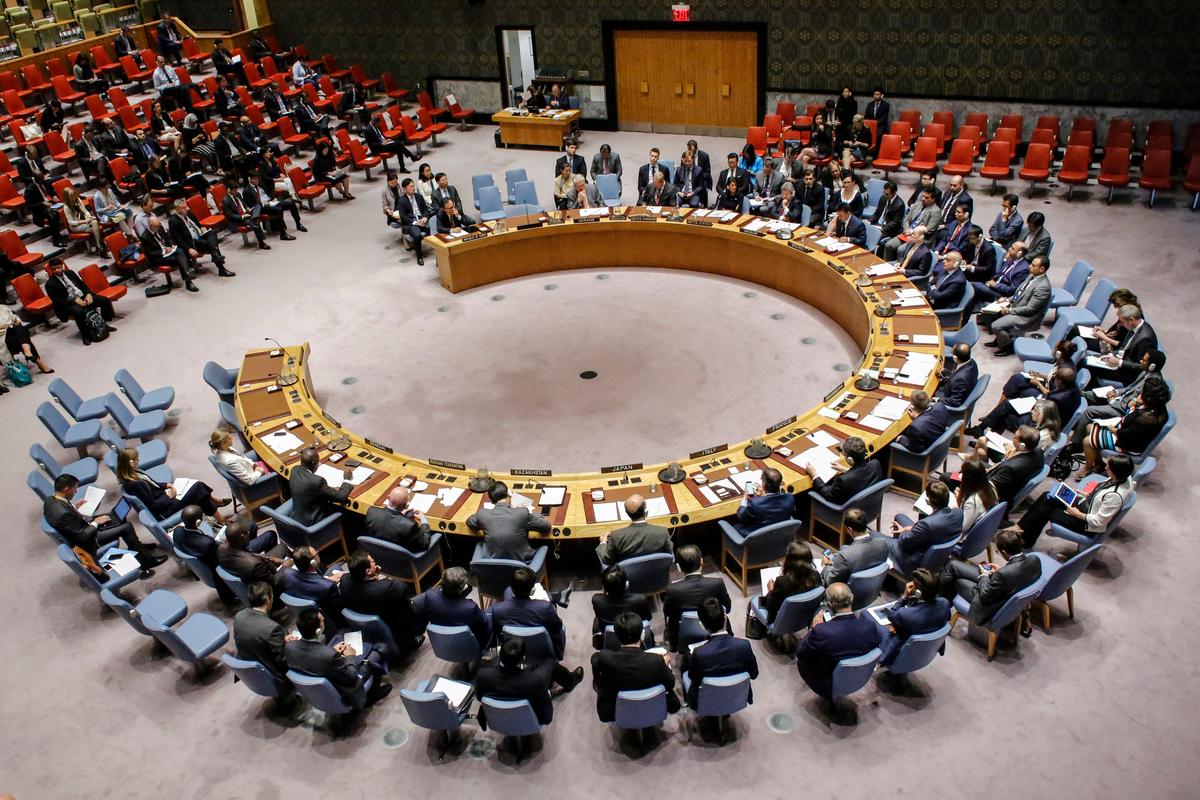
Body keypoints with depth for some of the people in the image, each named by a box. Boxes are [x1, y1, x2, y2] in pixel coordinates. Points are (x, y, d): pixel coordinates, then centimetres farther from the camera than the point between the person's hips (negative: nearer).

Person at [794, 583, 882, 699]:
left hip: (827, 687, -3)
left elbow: (799, 652, -17)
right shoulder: (870, 626, -25)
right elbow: (876, 645, -1)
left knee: (801, 659, 22)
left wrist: (814, 628, -5)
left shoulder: (821, 631, -36)